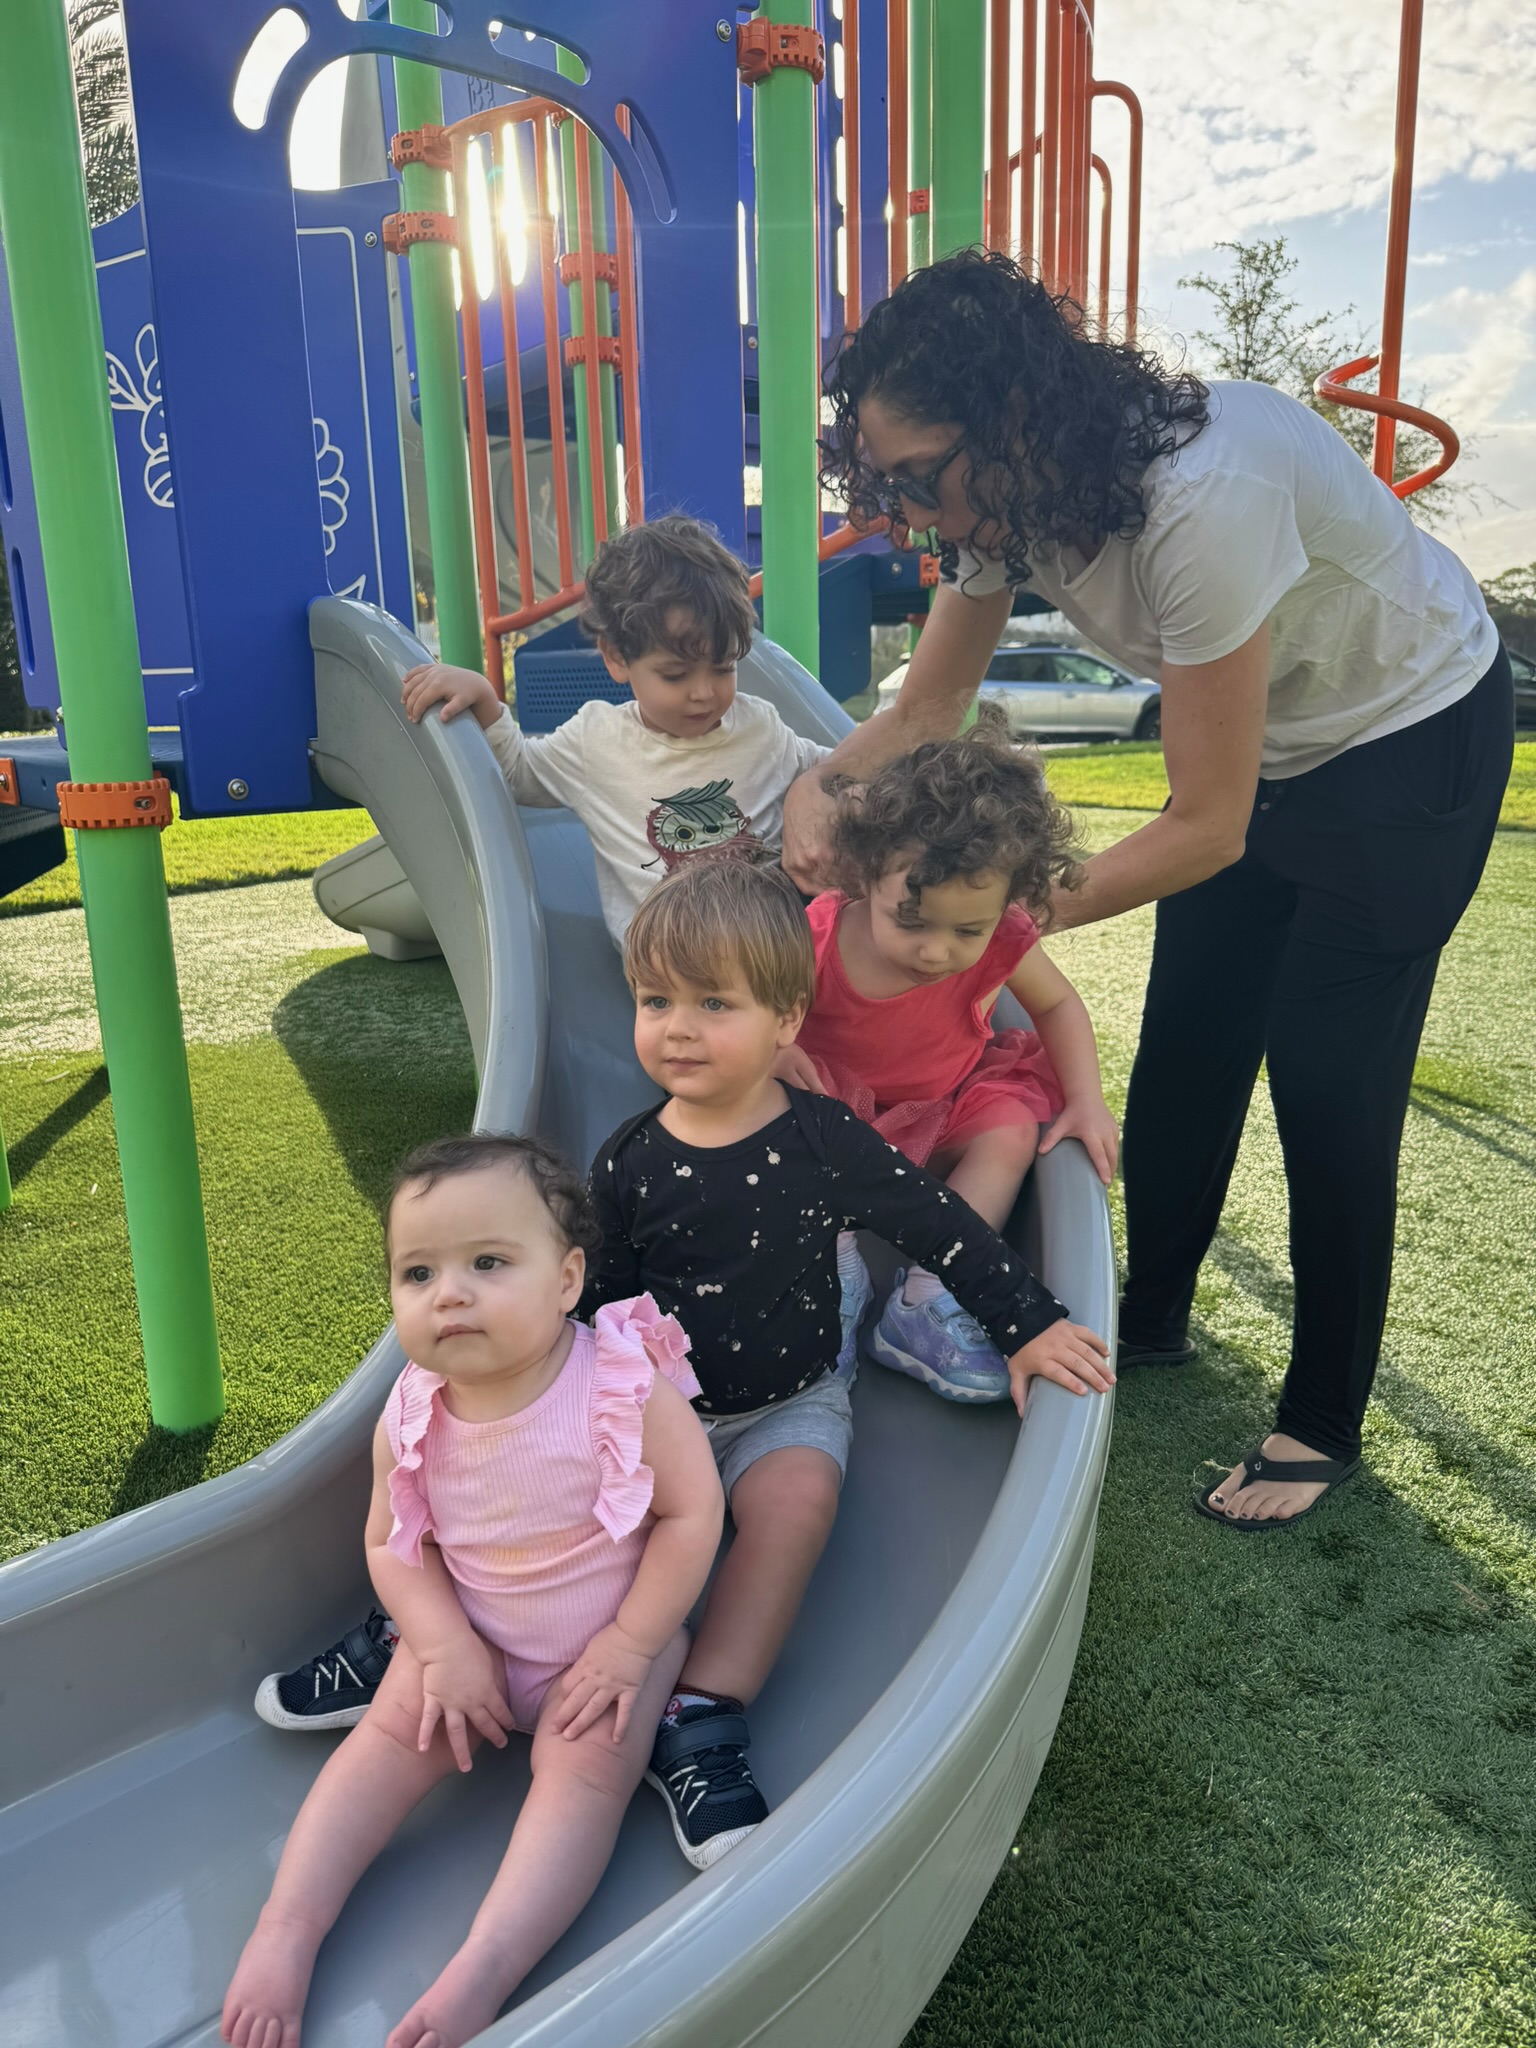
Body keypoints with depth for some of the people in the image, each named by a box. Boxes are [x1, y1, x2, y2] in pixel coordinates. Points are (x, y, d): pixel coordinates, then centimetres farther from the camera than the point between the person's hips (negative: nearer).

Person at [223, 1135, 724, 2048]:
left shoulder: (628, 1385, -28)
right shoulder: (411, 1417, -16)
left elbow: (692, 1512, -21)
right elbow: (393, 1543, -3)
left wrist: (627, 1647, -20)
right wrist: (446, 1649, -16)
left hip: (617, 1632, -3)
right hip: (471, 1632, 4)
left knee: (587, 1767, -22)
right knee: (394, 1731, -11)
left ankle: (481, 1974, -21)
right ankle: (289, 1925, -4)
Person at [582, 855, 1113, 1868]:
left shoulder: (825, 1141, -13)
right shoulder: (629, 1160, -7)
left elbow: (943, 1227, -7)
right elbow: (605, 1300, 4)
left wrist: (1031, 1326, -9)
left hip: (790, 1404, -2)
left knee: (797, 1499, -29)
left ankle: (700, 1718, -27)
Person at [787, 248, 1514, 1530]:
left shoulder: (1199, 499, -39)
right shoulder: (1014, 490, -15)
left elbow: (1206, 829, -33)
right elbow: (926, 714, -8)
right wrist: (825, 787, -28)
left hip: (1416, 738, -7)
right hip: (1273, 740, 7)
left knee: (1328, 1087, -5)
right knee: (1185, 1046, 10)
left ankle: (1325, 1426, 14)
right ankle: (1152, 1317, 31)